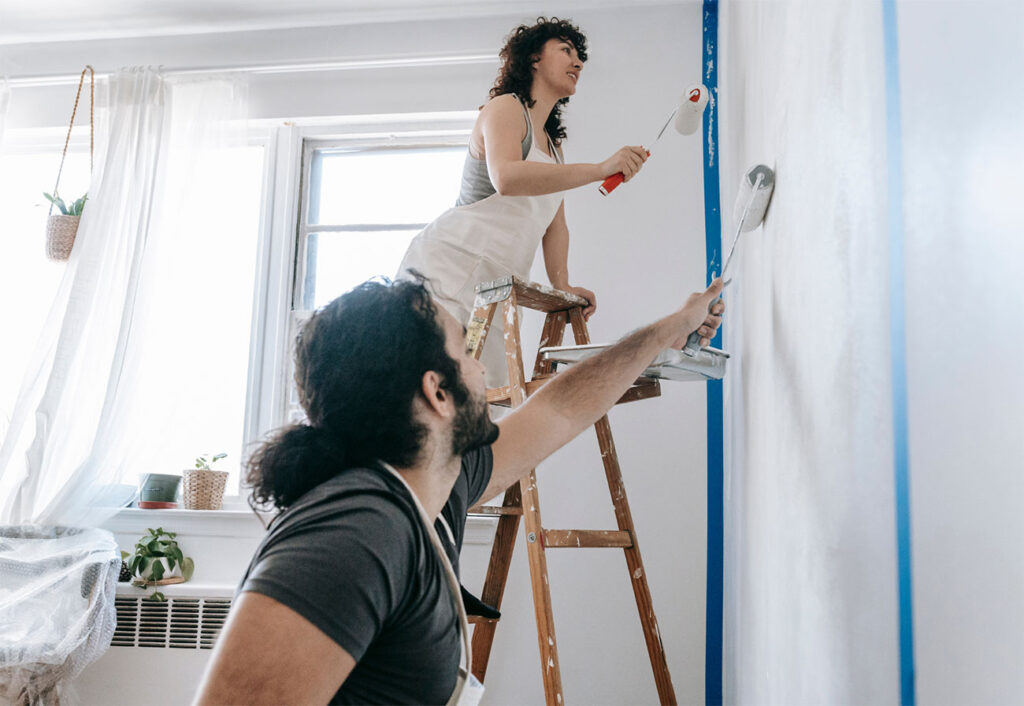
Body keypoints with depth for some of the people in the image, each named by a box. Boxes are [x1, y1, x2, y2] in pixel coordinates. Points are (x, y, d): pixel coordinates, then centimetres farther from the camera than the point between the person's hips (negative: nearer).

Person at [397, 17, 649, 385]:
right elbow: (506, 178, -24)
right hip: (447, 265, -9)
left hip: (489, 291, 9)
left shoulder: (553, 144, 26)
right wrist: (601, 169, -27)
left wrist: (561, 285, 5)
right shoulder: (505, 108, -2)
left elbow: (555, 224, 22)